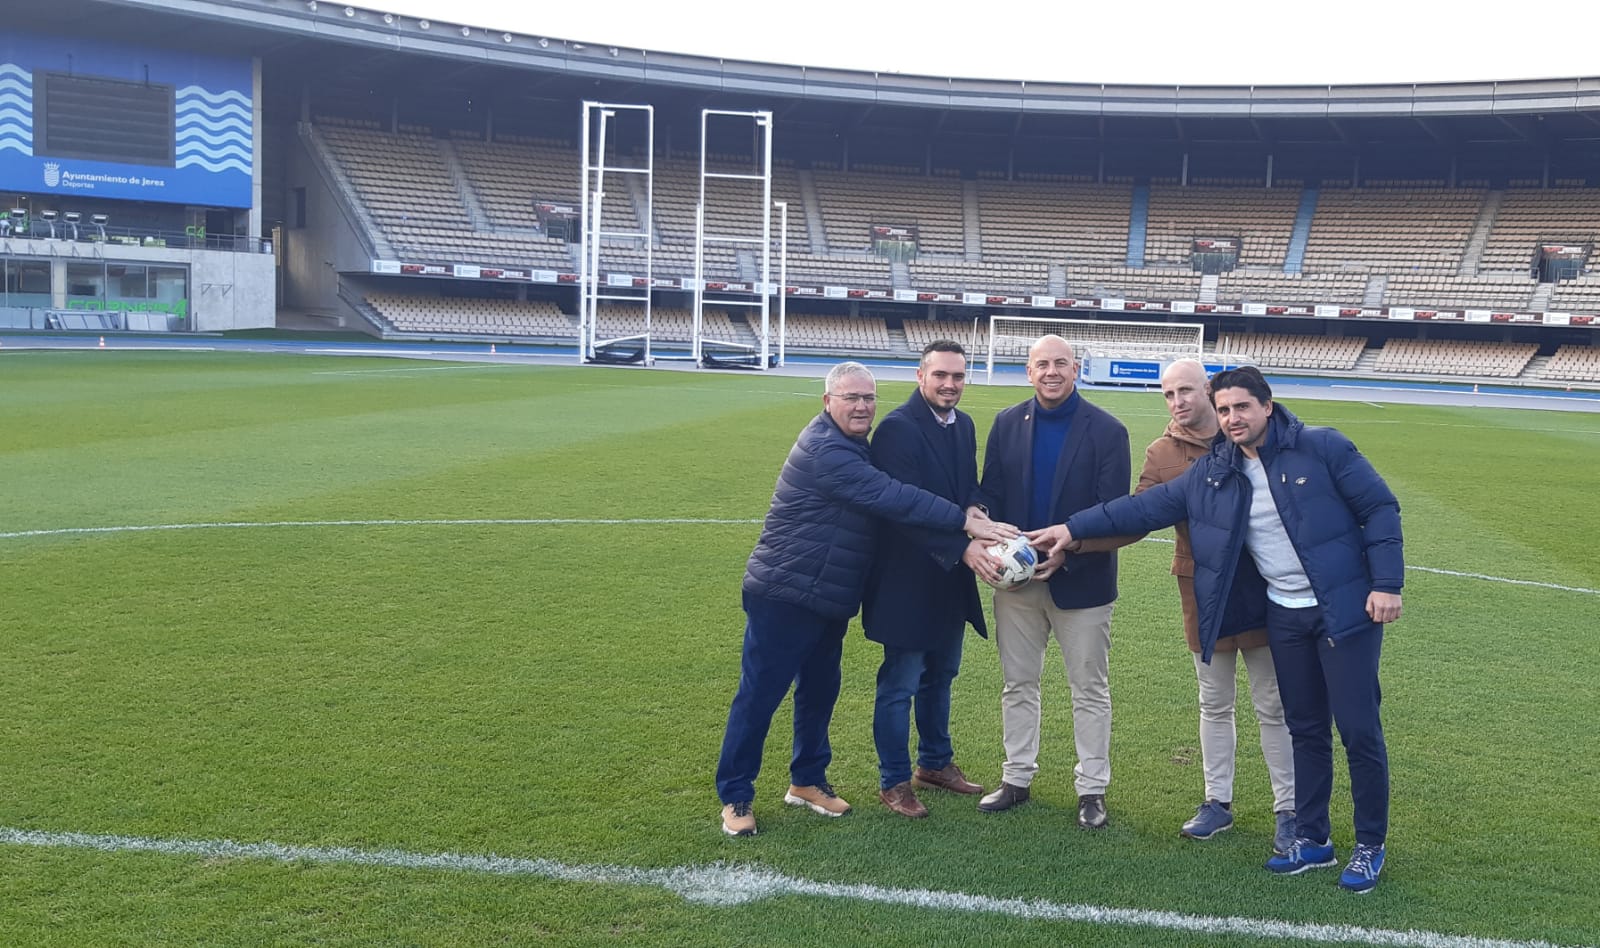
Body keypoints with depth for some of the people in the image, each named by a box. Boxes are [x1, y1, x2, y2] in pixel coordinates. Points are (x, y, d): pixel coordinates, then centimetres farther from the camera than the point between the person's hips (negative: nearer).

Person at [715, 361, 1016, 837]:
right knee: (759, 694, 0)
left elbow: (884, 497, 9)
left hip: (828, 599, 10)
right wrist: (967, 521, -31)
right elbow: (892, 497, -29)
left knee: (819, 690, 16)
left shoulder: (852, 447, 11)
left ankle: (807, 780, 31)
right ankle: (735, 796, 10)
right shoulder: (824, 450, -22)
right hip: (785, 597, -9)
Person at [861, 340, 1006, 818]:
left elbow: (969, 492, 11)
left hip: (951, 578, 8)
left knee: (940, 675, 21)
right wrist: (962, 549, -33)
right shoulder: (898, 428, -19)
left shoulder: (964, 425, 7)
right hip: (908, 577, -8)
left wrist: (985, 532, -7)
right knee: (900, 683, 4)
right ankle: (894, 782, 18)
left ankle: (934, 763, 38)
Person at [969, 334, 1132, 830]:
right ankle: (1016, 779, 26)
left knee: (1090, 690, 7)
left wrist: (1068, 552, -22)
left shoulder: (1107, 431, -8)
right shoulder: (1007, 424, 2)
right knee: (1018, 685, 13)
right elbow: (989, 495, 3)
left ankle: (1092, 789, 18)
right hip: (1016, 578, 3)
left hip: (1081, 580, -3)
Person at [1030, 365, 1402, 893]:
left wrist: (1386, 584, -15)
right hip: (1283, 615, 5)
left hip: (1344, 608, -5)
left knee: (1358, 729, 0)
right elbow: (1148, 506, 4)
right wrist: (1074, 528, -2)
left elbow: (1380, 509, -8)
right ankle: (1312, 839, 25)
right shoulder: (1211, 474, 3)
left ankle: (1370, 846, 15)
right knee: (1305, 730, 13)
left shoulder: (1323, 449, -11)